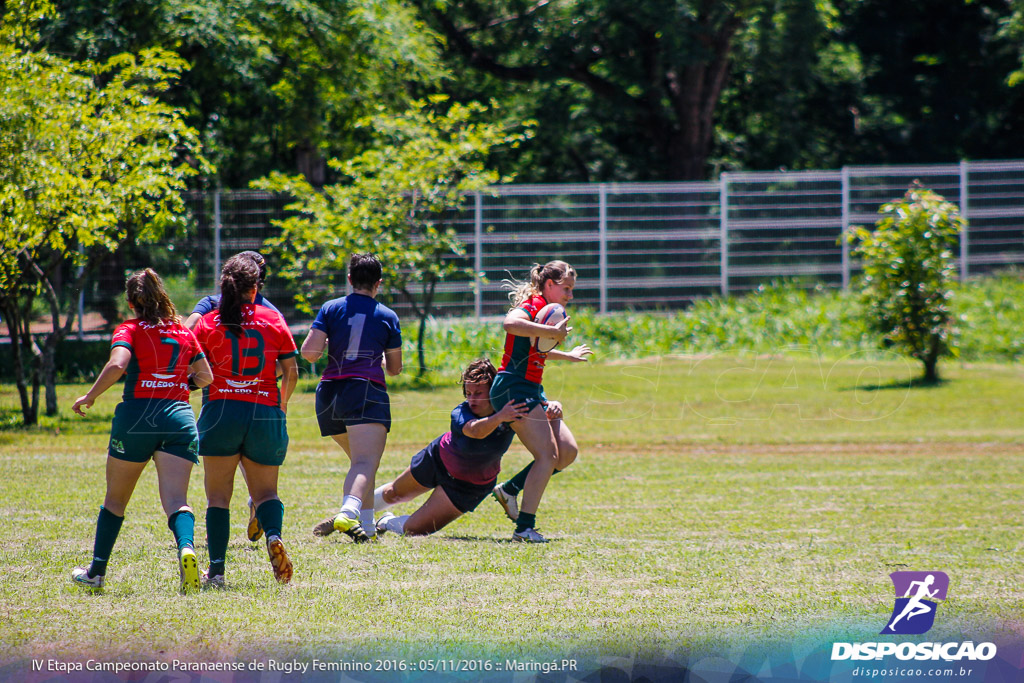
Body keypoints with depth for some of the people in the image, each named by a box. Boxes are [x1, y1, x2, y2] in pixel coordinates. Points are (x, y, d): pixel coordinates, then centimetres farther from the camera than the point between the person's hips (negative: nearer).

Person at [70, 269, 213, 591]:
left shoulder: (129, 330, 2)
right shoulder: (184, 332, 15)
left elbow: (117, 365, -16)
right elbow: (206, 376, 21)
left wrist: (89, 397, -4)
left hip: (137, 416, -2)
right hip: (180, 416, 2)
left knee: (115, 498, 14)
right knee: (176, 501, -8)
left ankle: (96, 571, 23)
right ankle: (186, 549, -38)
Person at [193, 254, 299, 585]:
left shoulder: (208, 323, 1)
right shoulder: (274, 320, 5)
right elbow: (291, 372, 6)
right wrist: (282, 405, 22)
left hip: (221, 409, -1)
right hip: (265, 412, 1)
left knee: (218, 496, 5)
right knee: (265, 492, 12)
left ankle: (217, 569, -4)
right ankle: (273, 534, -20)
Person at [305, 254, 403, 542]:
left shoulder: (331, 309, 10)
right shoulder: (387, 316, 10)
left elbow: (309, 351, -2)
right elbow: (395, 368, 15)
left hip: (329, 393, 4)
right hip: (367, 390, -4)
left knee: (361, 461, 24)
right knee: (366, 464, -21)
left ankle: (366, 525, 22)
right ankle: (348, 513, -48)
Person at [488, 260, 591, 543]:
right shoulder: (531, 306, -11)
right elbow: (510, 323, -37)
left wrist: (567, 355, 52)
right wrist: (554, 331, -31)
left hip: (532, 391, 10)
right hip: (513, 388, -10)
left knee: (568, 451, 6)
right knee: (548, 455, -16)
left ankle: (509, 490, 13)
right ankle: (524, 527, -16)